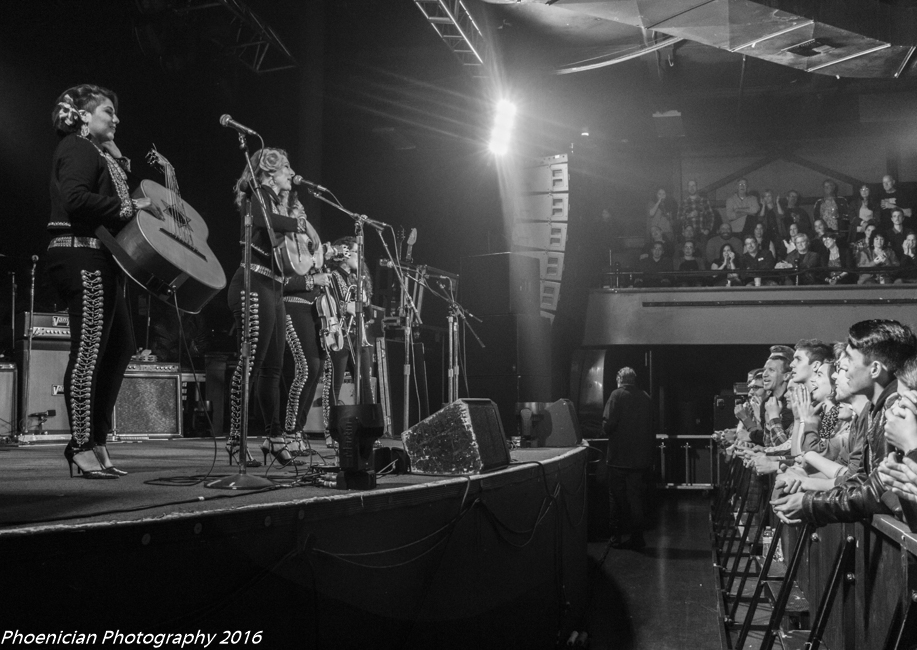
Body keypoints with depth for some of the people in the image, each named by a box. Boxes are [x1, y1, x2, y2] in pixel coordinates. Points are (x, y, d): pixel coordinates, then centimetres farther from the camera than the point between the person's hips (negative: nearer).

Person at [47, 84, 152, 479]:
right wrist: (127, 208, -17)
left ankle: (96, 442, 15)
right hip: (82, 258, -11)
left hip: (101, 261, 11)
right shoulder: (76, 148, -6)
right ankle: (82, 448, -7)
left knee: (119, 346, 11)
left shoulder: (97, 152, 26)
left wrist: (115, 154, 16)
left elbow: (119, 187, 17)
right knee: (89, 350, -10)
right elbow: (76, 198, -22)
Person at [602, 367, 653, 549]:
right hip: (642, 457, 4)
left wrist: (608, 430, 6)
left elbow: (608, 425, -15)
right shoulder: (646, 398, 5)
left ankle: (616, 537, 8)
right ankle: (637, 536, 11)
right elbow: (651, 429, 8)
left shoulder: (617, 395, -8)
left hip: (619, 457, -4)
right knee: (637, 497, 10)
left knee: (617, 498, 6)